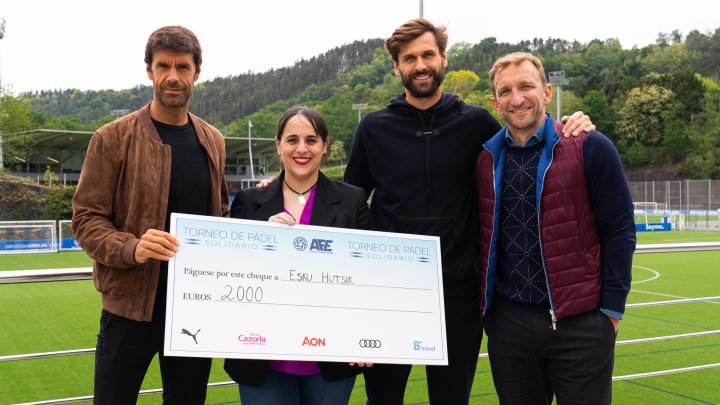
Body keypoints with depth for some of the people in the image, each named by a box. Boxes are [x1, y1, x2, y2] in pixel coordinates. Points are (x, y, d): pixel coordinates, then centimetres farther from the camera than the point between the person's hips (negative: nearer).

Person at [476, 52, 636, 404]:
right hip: (507, 322, 3)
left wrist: (612, 308, -7)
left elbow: (619, 230, -4)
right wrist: (484, 301, 9)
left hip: (580, 323, -3)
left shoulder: (590, 147, -5)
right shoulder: (486, 158, 5)